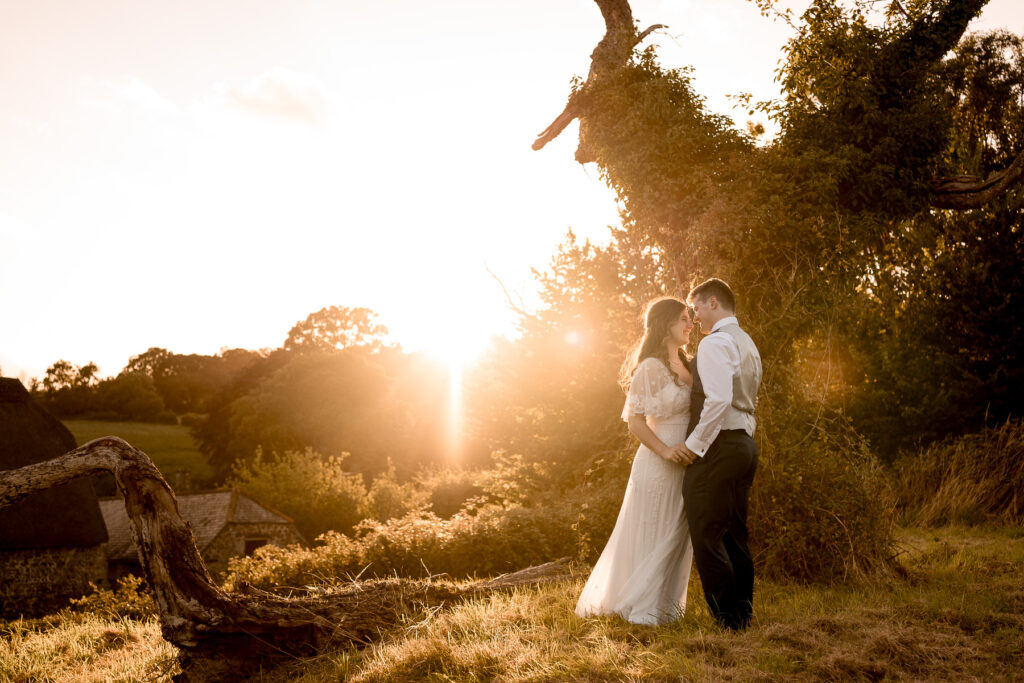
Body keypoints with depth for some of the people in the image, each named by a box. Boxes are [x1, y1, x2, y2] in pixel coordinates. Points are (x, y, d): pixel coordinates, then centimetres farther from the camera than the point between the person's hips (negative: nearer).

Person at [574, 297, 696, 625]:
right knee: (654, 535, 1)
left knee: (677, 536, 13)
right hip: (658, 463, -8)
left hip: (684, 462, 8)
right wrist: (664, 450, -23)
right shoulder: (650, 368, -13)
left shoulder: (683, 366, 13)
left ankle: (667, 604, 25)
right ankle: (643, 607, 12)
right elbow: (635, 420, -16)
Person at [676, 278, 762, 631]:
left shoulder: (715, 343, -13)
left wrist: (695, 444, -18)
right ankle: (743, 611, 21)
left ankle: (727, 618, 0)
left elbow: (719, 400, -24)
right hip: (746, 443, 10)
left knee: (708, 536, -4)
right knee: (734, 534, 15)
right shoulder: (747, 343, 20)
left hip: (718, 446, -10)